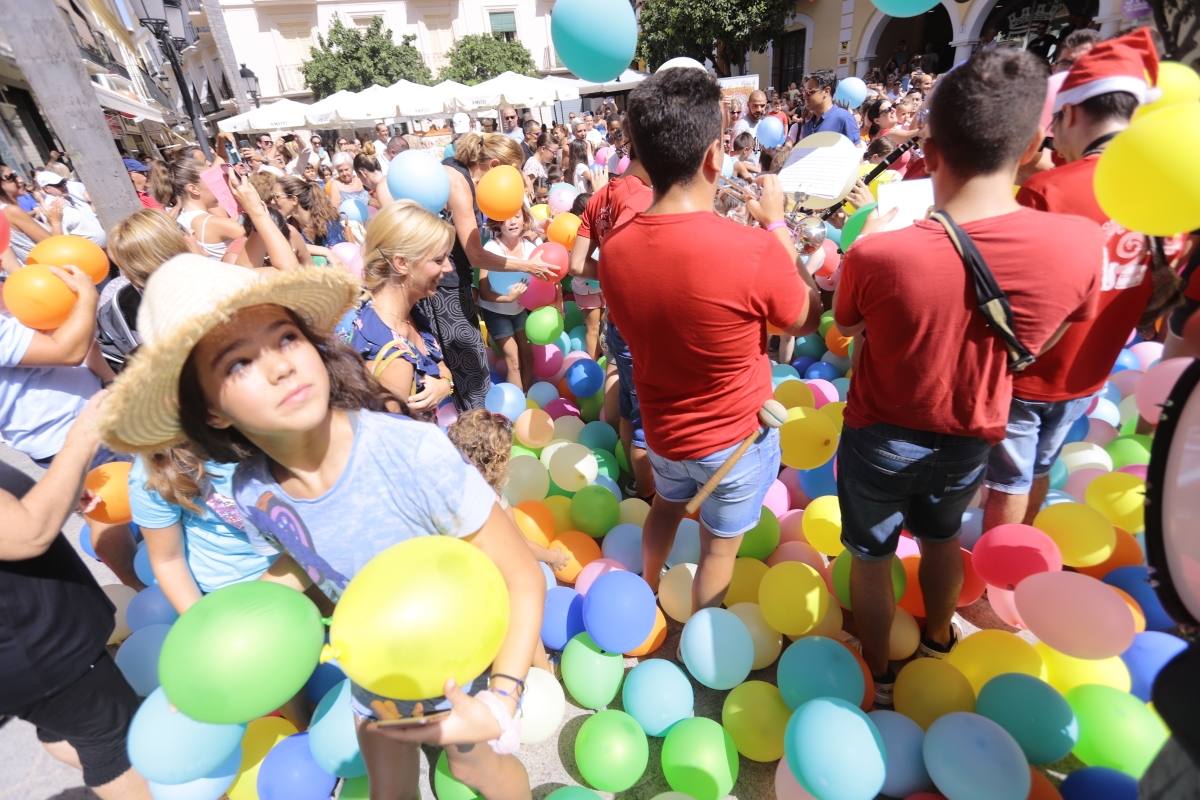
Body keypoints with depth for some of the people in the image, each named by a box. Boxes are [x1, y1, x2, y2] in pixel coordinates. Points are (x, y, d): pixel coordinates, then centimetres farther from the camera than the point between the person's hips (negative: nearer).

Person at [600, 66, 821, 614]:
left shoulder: (614, 250, -15)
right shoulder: (756, 252, -29)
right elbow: (807, 320, -8)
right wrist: (776, 225, -1)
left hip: (663, 429, 4)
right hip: (738, 437, -4)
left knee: (666, 505, 33)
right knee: (718, 549, 20)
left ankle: (647, 593, 58)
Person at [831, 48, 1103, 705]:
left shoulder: (878, 255, -31)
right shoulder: (1080, 244, -19)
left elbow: (847, 324, -9)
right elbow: (1035, 344, -2)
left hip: (882, 435, -3)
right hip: (971, 436, 4)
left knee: (871, 558, 20)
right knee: (941, 537, 32)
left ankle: (877, 677, 43)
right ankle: (938, 638, 59)